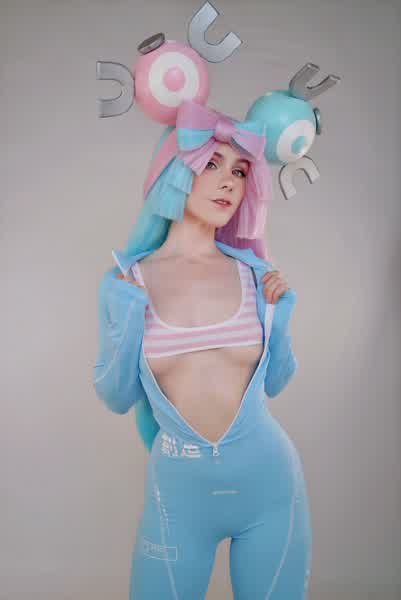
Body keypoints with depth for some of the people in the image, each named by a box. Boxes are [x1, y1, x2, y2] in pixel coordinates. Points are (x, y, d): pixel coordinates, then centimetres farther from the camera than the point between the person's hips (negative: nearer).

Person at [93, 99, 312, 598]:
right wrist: (127, 329, -14)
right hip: (179, 493, -1)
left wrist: (279, 316, -8)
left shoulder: (254, 273, -4)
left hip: (271, 487, 1)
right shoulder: (125, 283, -6)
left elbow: (274, 382, 7)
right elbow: (118, 399, 0)